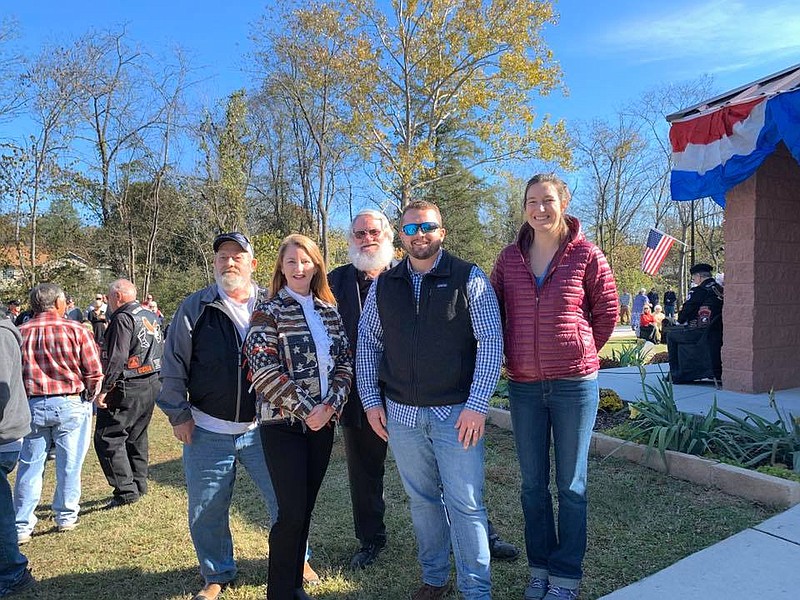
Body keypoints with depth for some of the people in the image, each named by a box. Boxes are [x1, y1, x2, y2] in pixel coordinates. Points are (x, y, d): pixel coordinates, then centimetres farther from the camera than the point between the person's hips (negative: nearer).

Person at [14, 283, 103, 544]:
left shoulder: (20, 332, -1)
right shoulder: (74, 330, -9)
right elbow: (94, 372, -9)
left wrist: (22, 400, 16)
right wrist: (89, 397, 8)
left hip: (31, 405, 3)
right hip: (70, 404, -2)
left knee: (30, 465, 11)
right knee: (69, 464, 10)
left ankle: (22, 526, 16)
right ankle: (66, 516, 22)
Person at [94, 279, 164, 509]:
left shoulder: (123, 319, -13)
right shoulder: (151, 317, 14)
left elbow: (117, 358, -21)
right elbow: (161, 350, 19)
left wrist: (104, 390, -18)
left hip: (128, 389, -9)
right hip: (152, 385, 9)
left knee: (107, 438, -2)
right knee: (136, 437, 19)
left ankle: (126, 490, -4)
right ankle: (139, 484, 26)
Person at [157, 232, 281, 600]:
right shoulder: (195, 308, -3)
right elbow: (173, 366, 1)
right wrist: (178, 414, -1)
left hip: (262, 429, 1)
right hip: (207, 433, 0)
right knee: (207, 511, 11)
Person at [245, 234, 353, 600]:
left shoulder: (330, 310, 9)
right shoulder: (268, 311, -5)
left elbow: (345, 361, 7)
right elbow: (263, 371, -13)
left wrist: (329, 405, -9)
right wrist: (305, 410, -14)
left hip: (323, 421, 5)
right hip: (283, 423, -4)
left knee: (306, 507, 12)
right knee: (292, 511, -3)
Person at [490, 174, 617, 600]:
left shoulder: (585, 255, -5)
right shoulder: (510, 258, 3)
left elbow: (607, 312, 5)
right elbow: (494, 310, 14)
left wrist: (579, 353, 6)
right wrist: (505, 354, 8)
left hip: (574, 385, -3)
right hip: (523, 386, 3)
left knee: (571, 485, 9)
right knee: (533, 485, 13)